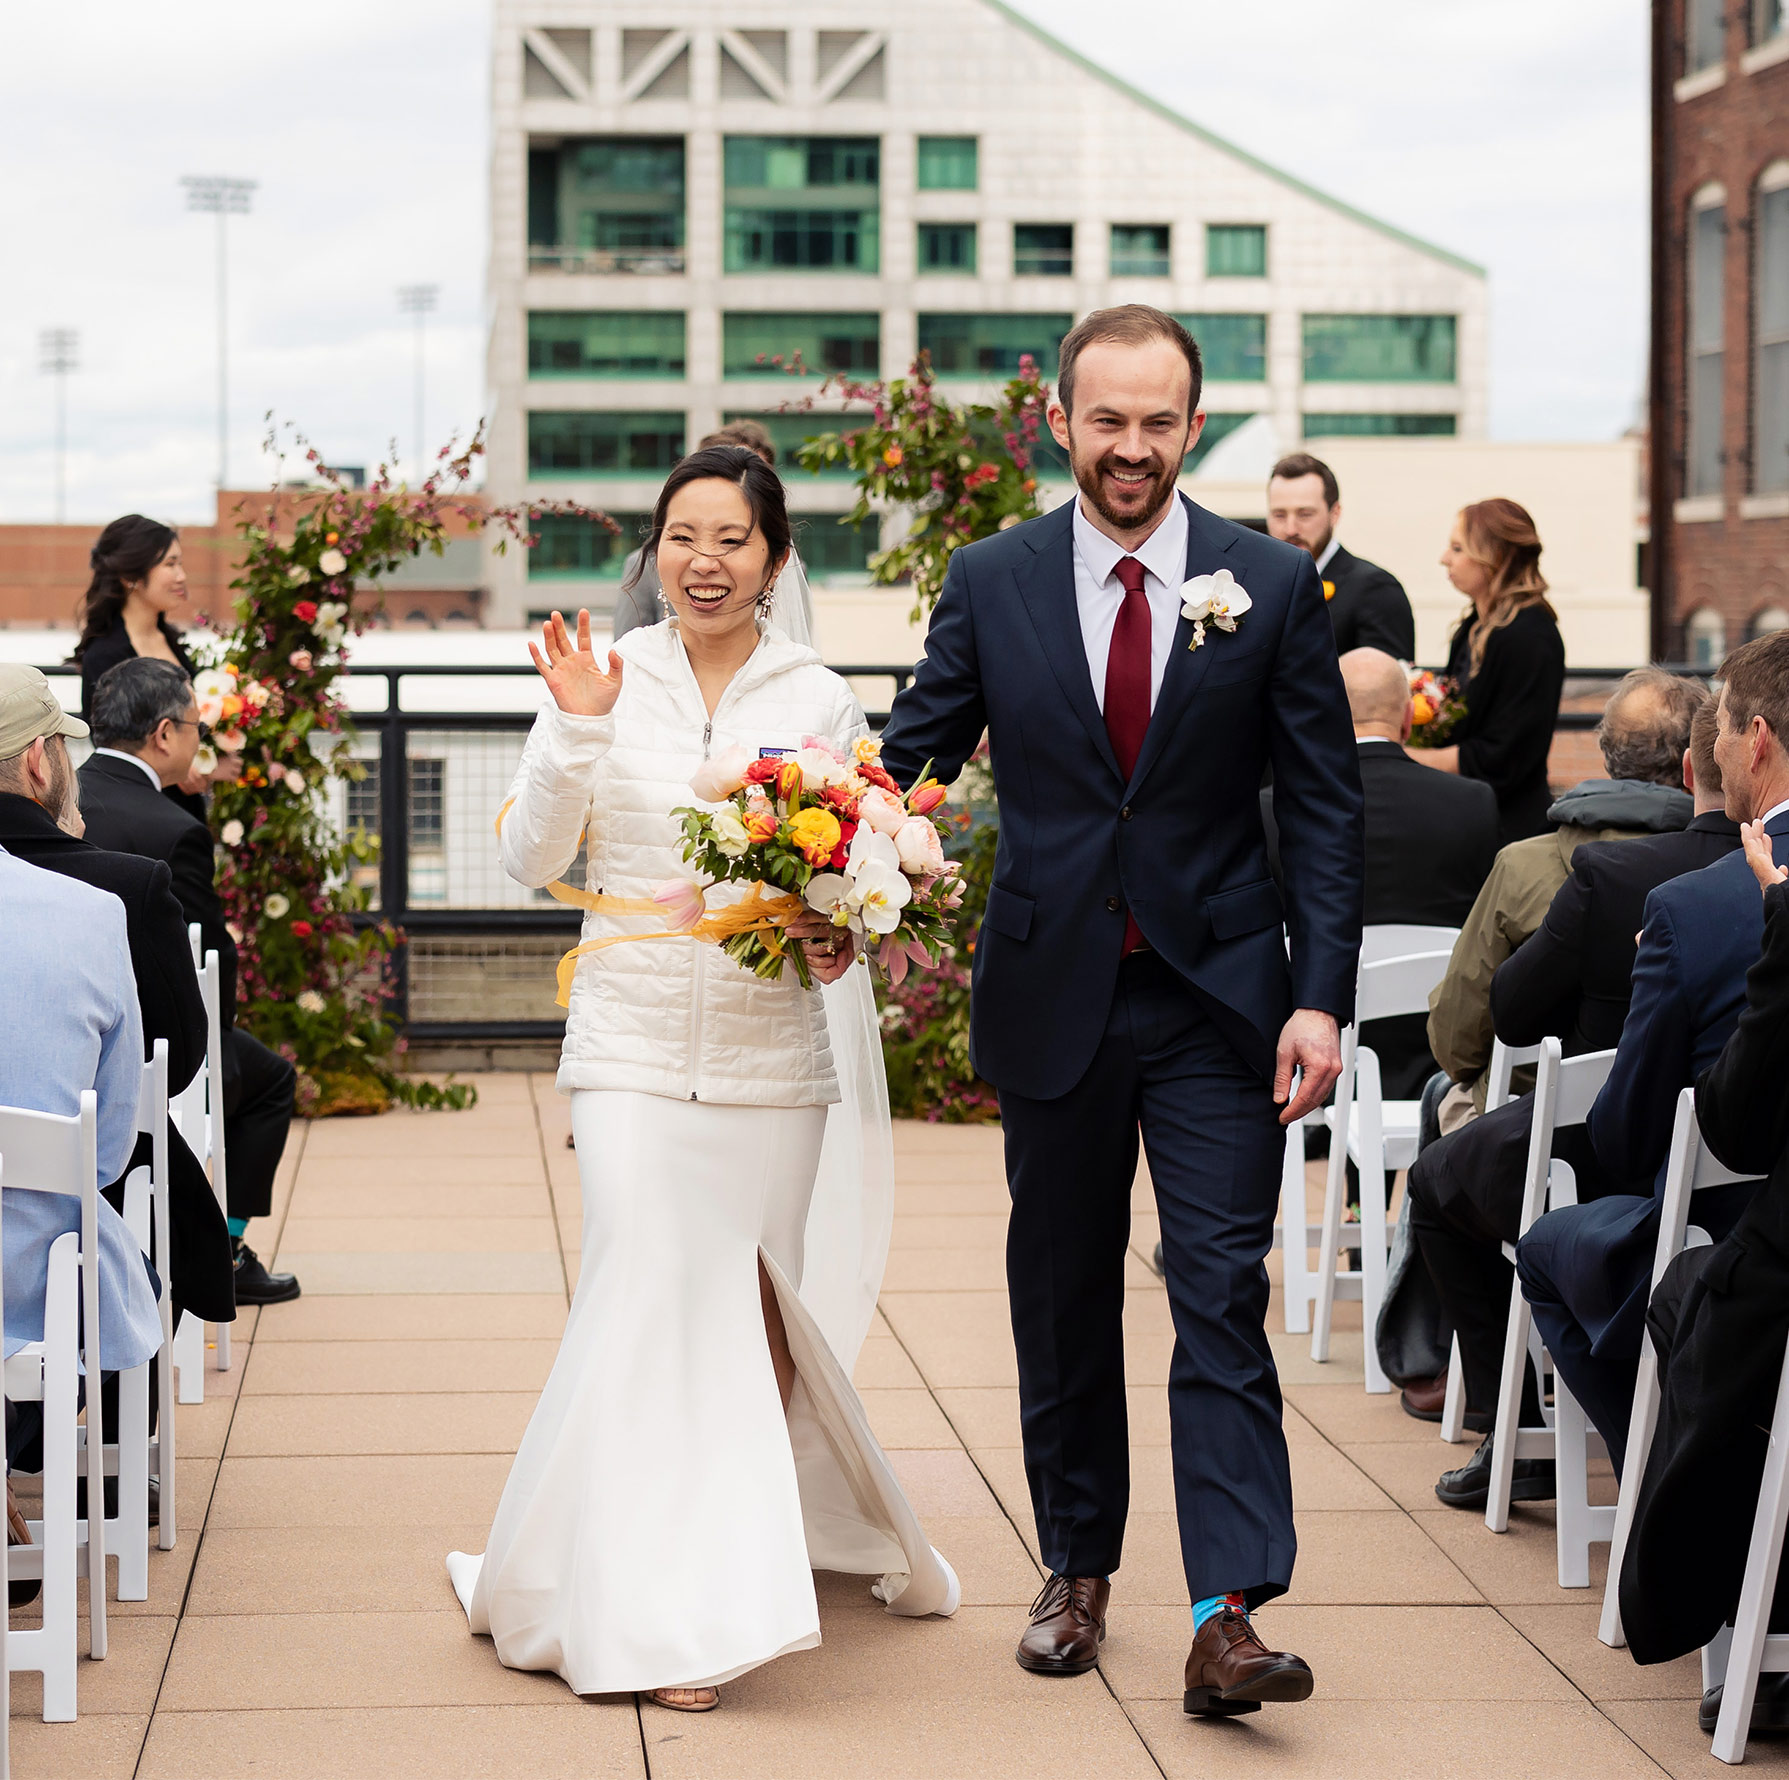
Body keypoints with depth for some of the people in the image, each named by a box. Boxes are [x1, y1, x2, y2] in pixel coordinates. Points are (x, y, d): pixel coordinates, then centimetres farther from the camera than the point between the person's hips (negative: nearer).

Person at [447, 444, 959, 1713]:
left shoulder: (820, 702, 3)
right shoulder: (604, 681, 2)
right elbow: (533, 860, -1)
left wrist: (838, 929, -15)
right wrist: (576, 732, -14)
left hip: (772, 1050, 1)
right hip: (633, 1044, -1)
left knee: (751, 1309, 7)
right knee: (652, 1299, -10)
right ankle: (664, 1614, -4)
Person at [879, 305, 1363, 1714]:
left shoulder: (1273, 586, -1)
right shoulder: (993, 582, 2)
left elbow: (1325, 807, -1)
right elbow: (913, 756, 4)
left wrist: (1322, 997, -9)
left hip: (1221, 1005, -2)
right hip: (1055, 999, 2)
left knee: (1223, 1304, -7)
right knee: (1062, 1303, 12)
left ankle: (1230, 1619, -9)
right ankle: (1078, 1572, 27)